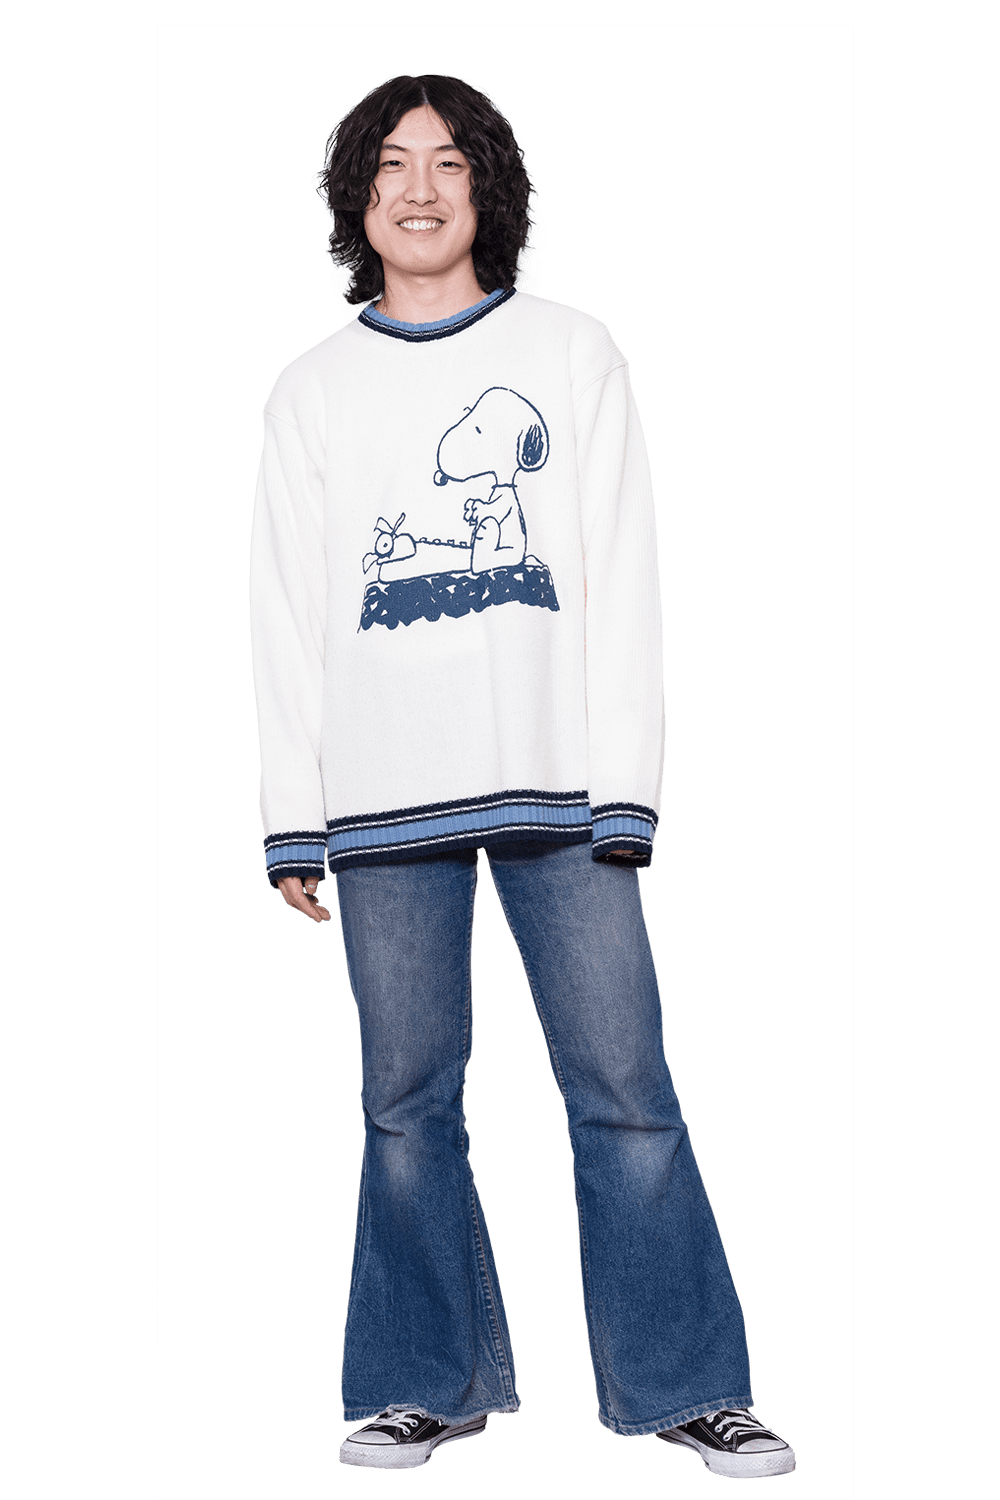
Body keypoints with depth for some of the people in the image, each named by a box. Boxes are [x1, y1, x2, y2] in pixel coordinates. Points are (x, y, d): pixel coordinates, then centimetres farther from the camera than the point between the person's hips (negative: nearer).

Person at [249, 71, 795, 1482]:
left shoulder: (574, 354, 10)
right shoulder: (313, 390, 13)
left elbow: (624, 579, 5)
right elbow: (286, 611, 12)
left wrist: (626, 785, -4)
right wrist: (292, 818, 4)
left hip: (558, 779, -1)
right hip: (384, 796, 2)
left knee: (626, 1086, -4)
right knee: (407, 1097, 3)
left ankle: (684, 1383, 5)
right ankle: (432, 1381, 15)